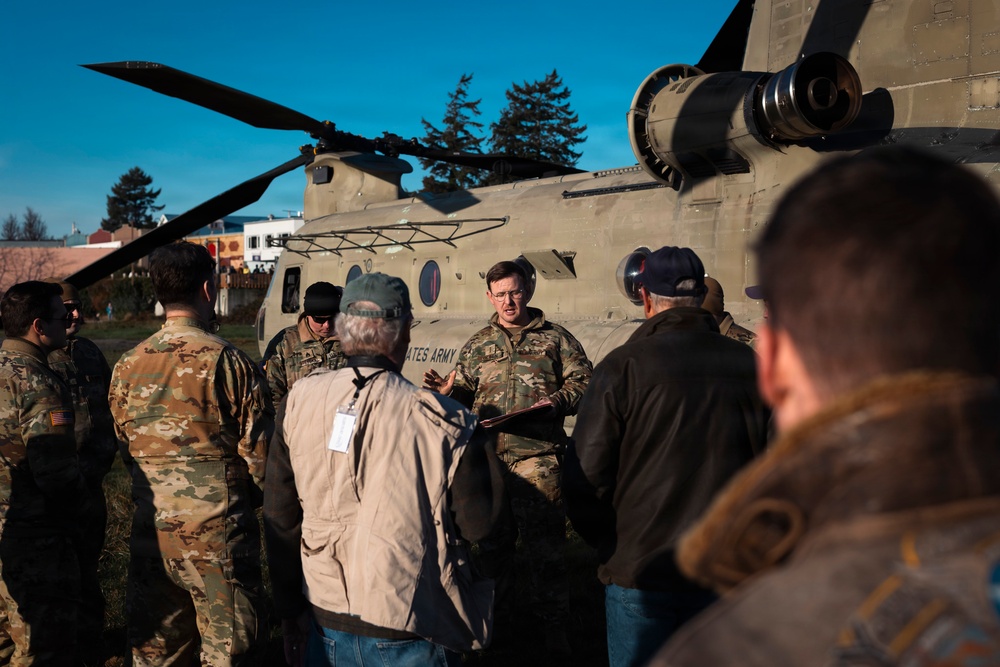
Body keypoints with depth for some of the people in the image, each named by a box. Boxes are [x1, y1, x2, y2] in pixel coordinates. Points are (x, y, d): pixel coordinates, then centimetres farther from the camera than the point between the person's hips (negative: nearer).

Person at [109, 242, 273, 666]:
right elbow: (260, 455, -11)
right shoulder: (228, 362, -13)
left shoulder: (127, 366, 1)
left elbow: (126, 451, 8)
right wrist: (246, 499, 9)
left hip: (150, 532, 5)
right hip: (218, 535, -4)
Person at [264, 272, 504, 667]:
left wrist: (290, 610, 12)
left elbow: (279, 515, 0)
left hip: (325, 621, 3)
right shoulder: (440, 420, -18)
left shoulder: (300, 401, -6)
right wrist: (481, 447, 7)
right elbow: (477, 523, -9)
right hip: (407, 634, -3)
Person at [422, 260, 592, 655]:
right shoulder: (478, 345, 15)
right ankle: (496, 620, 28)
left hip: (538, 457, -3)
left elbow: (583, 383, 5)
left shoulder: (555, 338, 7)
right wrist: (448, 391, -7)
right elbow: (465, 394, 15)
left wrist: (557, 401, -13)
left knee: (545, 541, -4)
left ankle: (554, 626, 10)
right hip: (489, 456, 3)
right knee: (492, 540, 12)